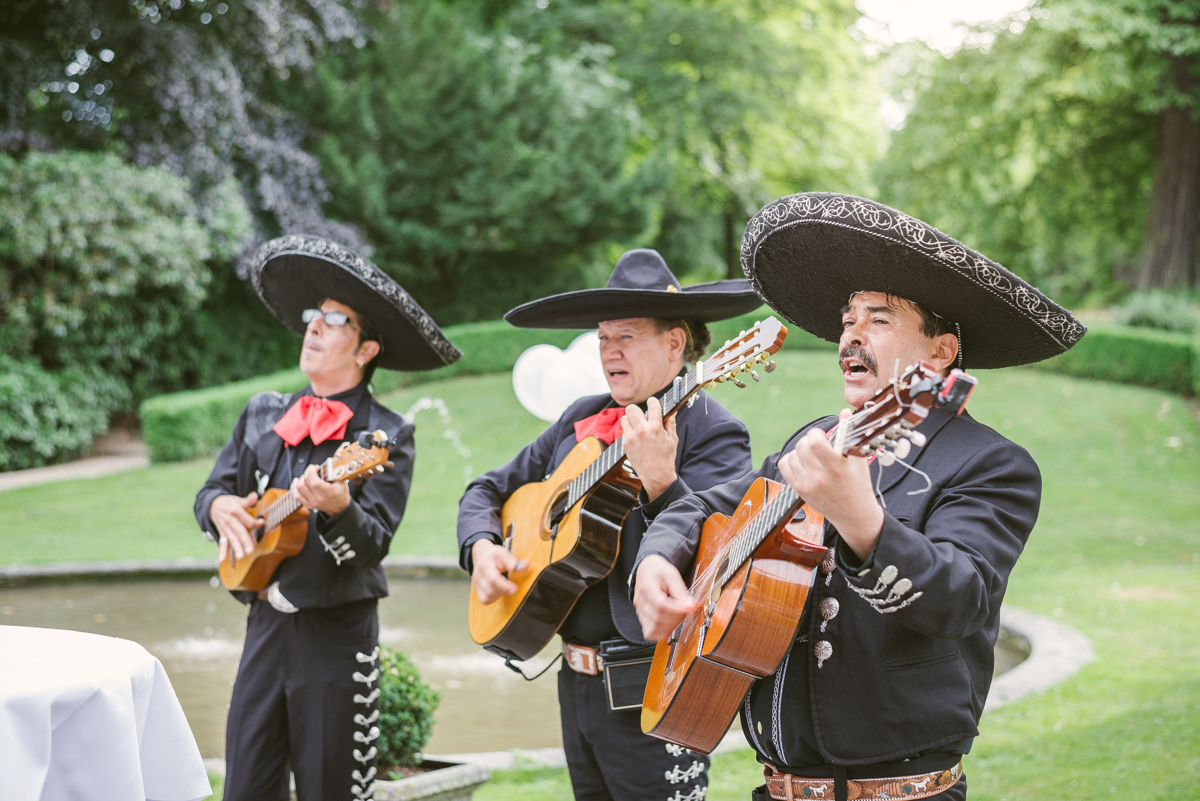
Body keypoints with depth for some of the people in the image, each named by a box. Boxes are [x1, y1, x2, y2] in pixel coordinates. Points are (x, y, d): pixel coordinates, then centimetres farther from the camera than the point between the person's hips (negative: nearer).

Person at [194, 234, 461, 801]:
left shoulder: (387, 436, -6)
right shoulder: (262, 414, 11)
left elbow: (374, 544, -13)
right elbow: (210, 489, 16)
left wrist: (336, 507, -33)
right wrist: (221, 507, -7)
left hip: (336, 632, -5)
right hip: (266, 622, 5)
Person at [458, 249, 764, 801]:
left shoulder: (712, 433, -10)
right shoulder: (581, 420, 10)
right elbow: (489, 490, 20)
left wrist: (659, 482, -35)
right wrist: (480, 546, 1)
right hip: (577, 681, 7)